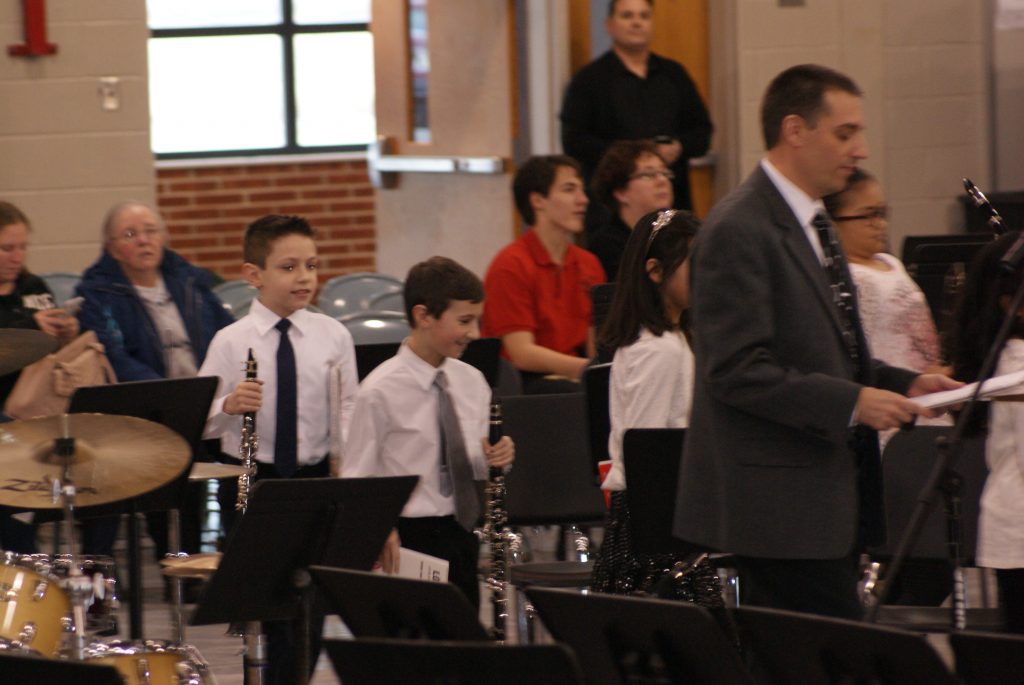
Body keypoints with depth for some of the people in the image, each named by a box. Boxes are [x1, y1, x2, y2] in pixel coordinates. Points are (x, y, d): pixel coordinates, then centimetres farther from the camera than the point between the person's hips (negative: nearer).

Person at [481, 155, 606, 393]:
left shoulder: (588, 265, 15)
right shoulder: (511, 265, -7)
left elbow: (597, 347, 13)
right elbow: (523, 354, -14)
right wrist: (589, 367, -26)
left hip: (569, 378, 7)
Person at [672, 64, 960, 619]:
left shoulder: (808, 224, 19)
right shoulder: (739, 230, -14)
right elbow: (737, 371, -20)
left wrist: (903, 385, 10)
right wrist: (852, 402, -22)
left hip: (827, 500, 10)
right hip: (781, 507, -10)